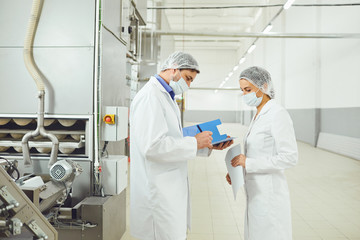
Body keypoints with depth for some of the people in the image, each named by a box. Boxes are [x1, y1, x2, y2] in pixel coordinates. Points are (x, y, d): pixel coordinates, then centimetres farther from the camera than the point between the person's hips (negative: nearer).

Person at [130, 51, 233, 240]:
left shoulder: (165, 97, 18)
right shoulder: (150, 96, -16)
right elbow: (153, 146, -26)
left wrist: (208, 145, 8)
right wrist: (195, 143, -17)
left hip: (170, 188, 10)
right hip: (158, 193, -10)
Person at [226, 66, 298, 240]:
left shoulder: (278, 114, -16)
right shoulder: (259, 115, 11)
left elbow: (289, 158, -20)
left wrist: (248, 162, -20)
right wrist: (238, 169, 5)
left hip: (269, 193, -9)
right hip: (256, 192, 9)